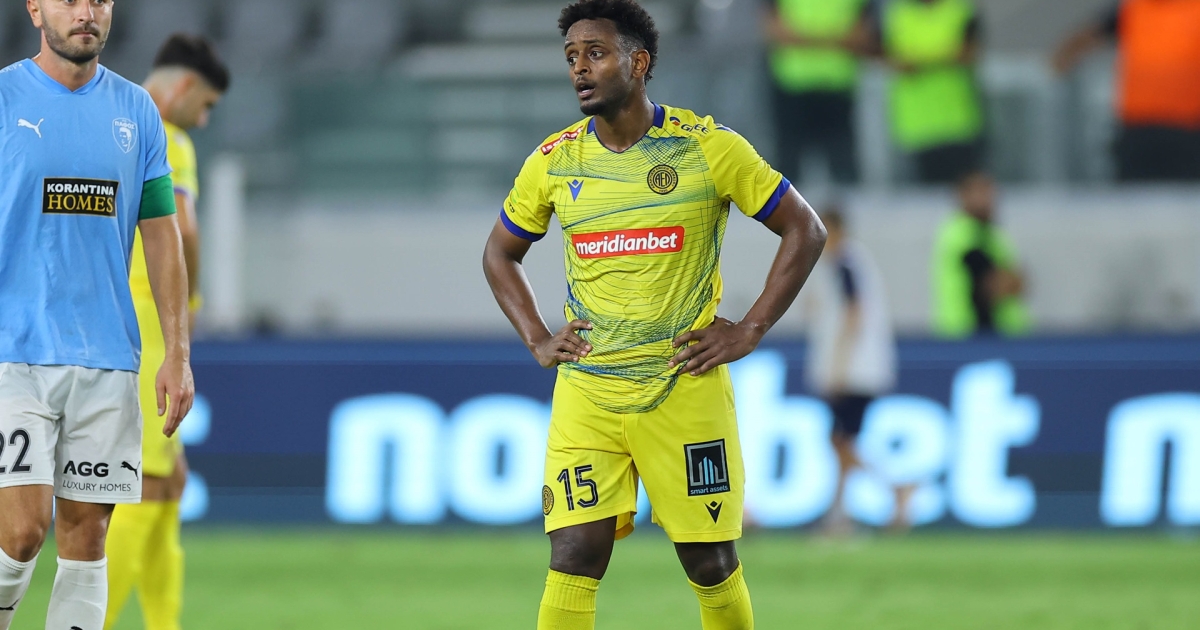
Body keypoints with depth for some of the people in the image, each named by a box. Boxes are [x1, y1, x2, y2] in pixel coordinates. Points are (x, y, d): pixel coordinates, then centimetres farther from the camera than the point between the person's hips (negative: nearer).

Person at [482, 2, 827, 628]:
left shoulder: (708, 148, -4)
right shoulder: (554, 161, 4)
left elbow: (804, 230, 3)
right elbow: (499, 253, 21)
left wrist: (749, 331, -3)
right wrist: (538, 340, 7)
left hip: (686, 385, -2)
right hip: (586, 393, 2)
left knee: (712, 565, 4)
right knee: (573, 562, -10)